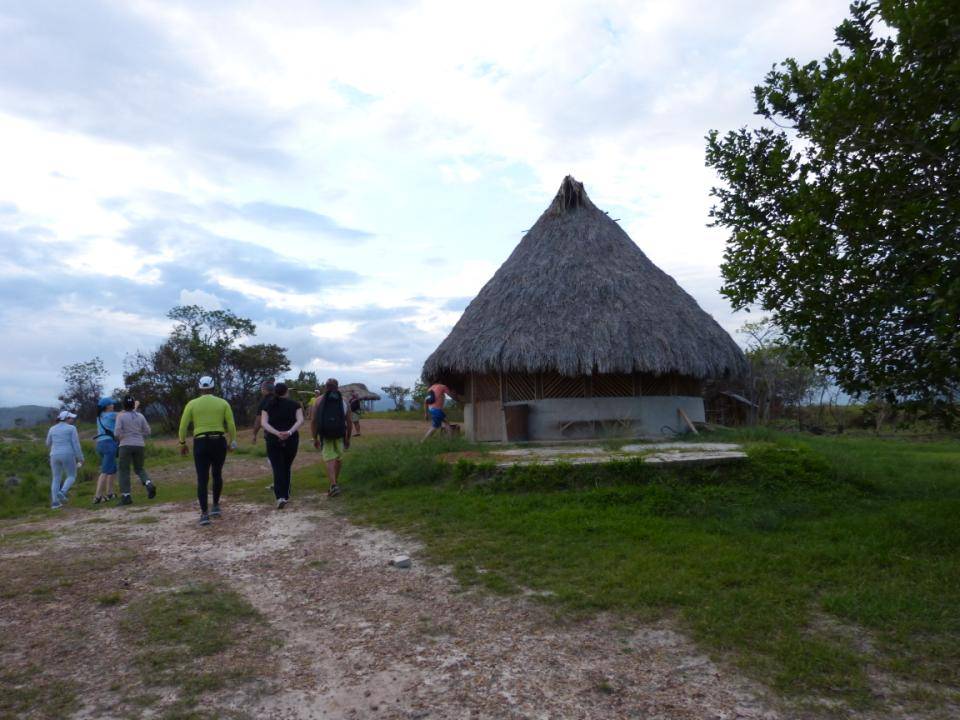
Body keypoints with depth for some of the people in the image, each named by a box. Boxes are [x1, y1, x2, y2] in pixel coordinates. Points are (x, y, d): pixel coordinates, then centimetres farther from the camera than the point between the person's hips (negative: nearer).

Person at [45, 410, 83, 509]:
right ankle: (62, 493, -15)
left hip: (55, 456, 4)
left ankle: (55, 502, 3)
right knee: (71, 476, 10)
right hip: (68, 456, -4)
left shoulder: (52, 429, 8)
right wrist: (81, 458, -4)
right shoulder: (71, 428, -5)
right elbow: (76, 445, -9)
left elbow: (48, 444, 20)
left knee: (56, 479, 11)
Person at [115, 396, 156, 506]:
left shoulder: (121, 416, -4)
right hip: (139, 445, 3)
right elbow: (147, 431, 6)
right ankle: (149, 484, -10)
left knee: (124, 470, 4)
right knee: (139, 468, 16)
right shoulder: (140, 416, 5)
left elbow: (118, 432, -11)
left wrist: (119, 439, 9)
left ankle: (126, 496, 2)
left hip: (126, 445, -3)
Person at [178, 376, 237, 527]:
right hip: (219, 442, 1)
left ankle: (204, 514, -5)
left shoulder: (192, 404, 2)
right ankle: (216, 506, 23)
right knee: (217, 474, 20)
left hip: (200, 443, -1)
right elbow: (231, 425, -1)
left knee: (202, 479, 0)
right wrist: (233, 441, 11)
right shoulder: (223, 403, 3)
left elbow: (183, 426, 1)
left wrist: (182, 443, 13)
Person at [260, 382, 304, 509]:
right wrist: (290, 432, -22)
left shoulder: (268, 405, 6)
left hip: (273, 440, -1)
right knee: (287, 468, 16)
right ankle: (286, 495, 22)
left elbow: (263, 423, -8)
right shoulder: (294, 404, 4)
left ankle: (280, 496, -16)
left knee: (278, 469, -1)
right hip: (291, 440, 1)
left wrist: (277, 433, -19)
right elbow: (300, 420, -12)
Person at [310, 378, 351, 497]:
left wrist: (314, 438, 4)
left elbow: (313, 421, -1)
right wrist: (348, 439, 15)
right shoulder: (344, 401, 6)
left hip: (325, 434, -1)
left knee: (329, 459, 1)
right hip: (340, 434, 1)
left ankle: (333, 484, -15)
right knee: (338, 458, 17)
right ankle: (335, 482, 29)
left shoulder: (319, 400, 4)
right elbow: (348, 423, 5)